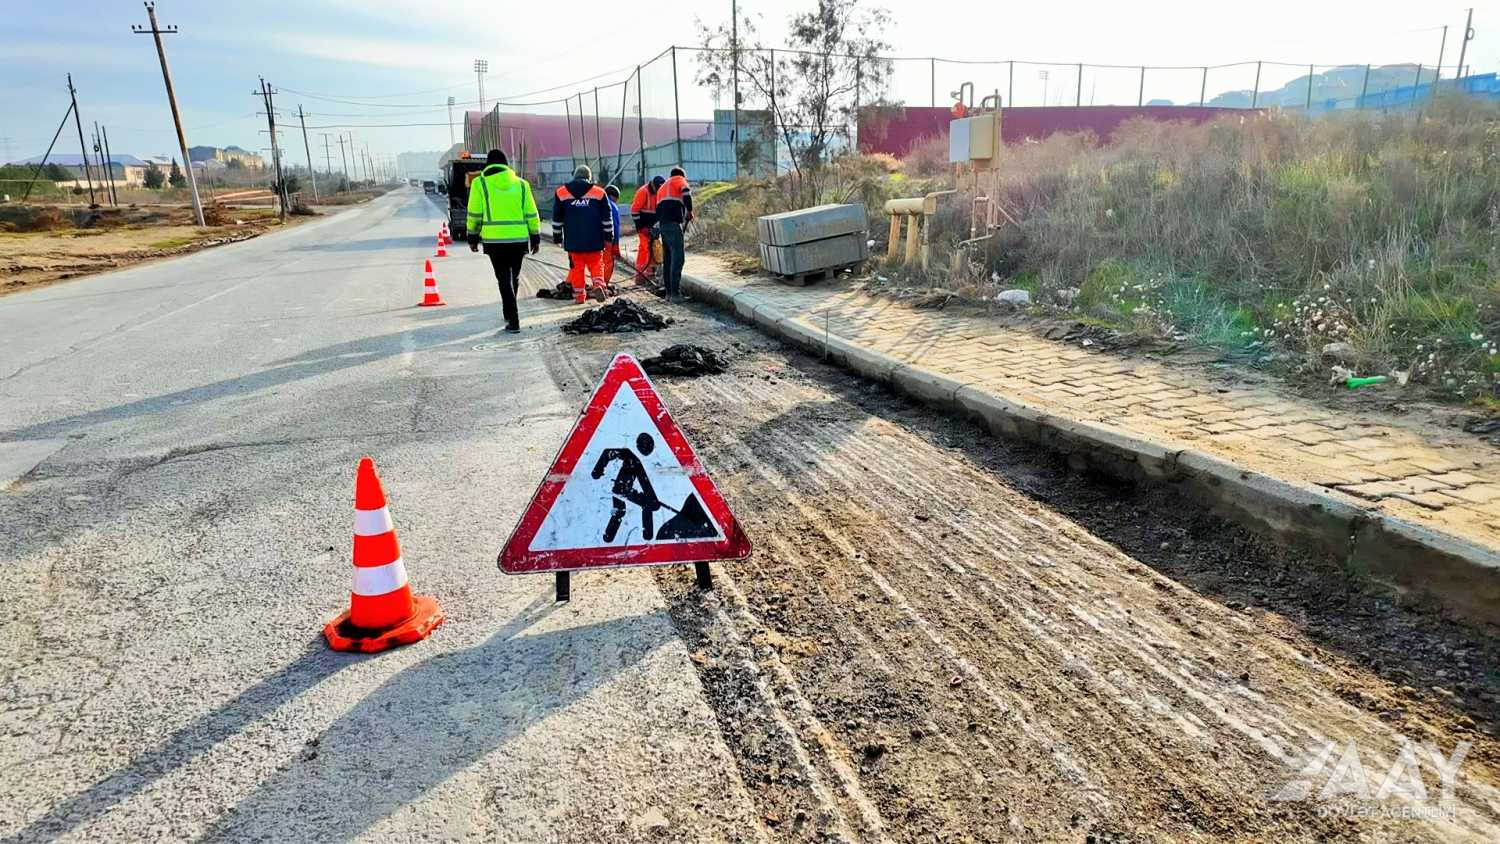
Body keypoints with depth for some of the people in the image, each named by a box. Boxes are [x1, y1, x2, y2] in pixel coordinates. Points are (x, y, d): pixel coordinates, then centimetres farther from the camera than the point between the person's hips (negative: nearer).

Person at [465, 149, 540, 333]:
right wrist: (536, 238, 13)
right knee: (514, 277, 20)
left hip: (495, 240, -2)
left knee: (504, 279, 2)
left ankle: (513, 321, -6)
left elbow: (474, 214, 0)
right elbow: (531, 214, 6)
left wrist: (473, 238, 11)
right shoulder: (521, 183, 8)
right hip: (519, 239, 3)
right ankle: (509, 312, 36)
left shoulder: (480, 183, 1)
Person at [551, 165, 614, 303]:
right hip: (594, 240, -1)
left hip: (573, 240, 1)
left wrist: (557, 237, 18)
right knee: (596, 264, 11)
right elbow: (607, 218, 4)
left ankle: (579, 295, 9)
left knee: (576, 266, 8)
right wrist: (609, 237, 10)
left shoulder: (561, 193, 5)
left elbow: (557, 218, 10)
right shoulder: (599, 192, 2)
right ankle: (598, 285, -12)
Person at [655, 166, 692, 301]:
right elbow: (686, 192, -12)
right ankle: (675, 294, -18)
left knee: (668, 258, 13)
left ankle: (669, 292, 16)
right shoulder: (678, 179, 10)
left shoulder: (662, 187, 32)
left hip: (662, 224, 9)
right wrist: (689, 210, -4)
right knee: (678, 257, -12)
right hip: (673, 223, -8)